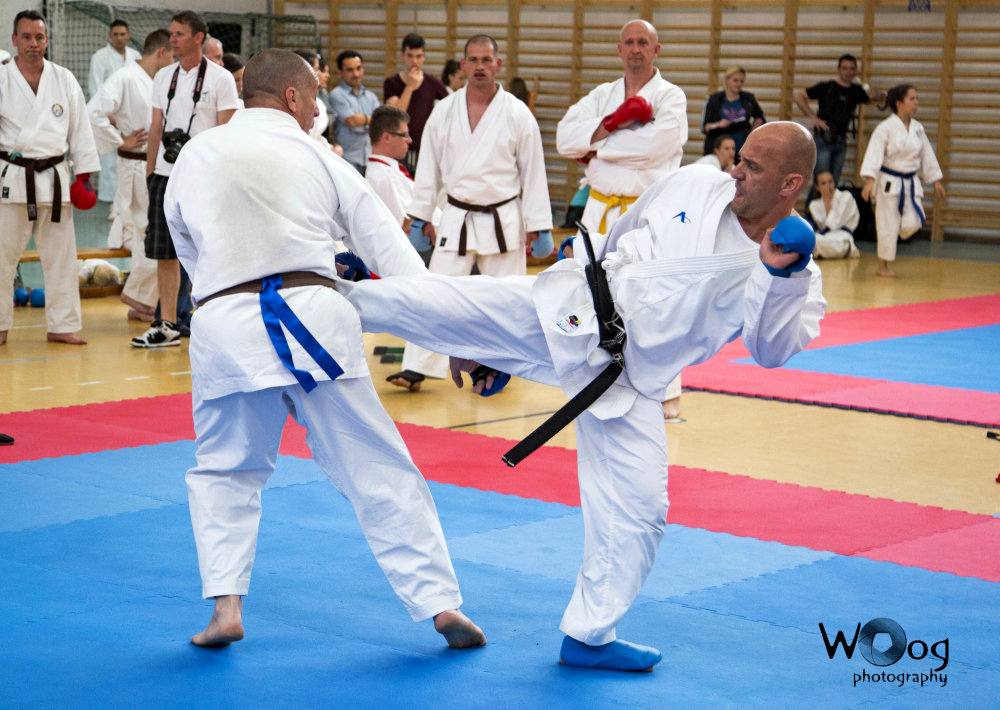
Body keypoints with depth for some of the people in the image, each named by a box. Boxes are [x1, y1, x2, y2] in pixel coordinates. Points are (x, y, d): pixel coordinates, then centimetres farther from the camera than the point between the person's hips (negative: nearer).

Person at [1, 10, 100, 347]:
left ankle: (62, 325, 15)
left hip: (54, 176, 2)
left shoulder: (64, 80, 7)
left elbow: (80, 128, 10)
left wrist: (84, 175, 6)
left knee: (61, 254, 6)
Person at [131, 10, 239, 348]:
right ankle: (167, 326, 14)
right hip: (166, 176, 5)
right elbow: (156, 129, 14)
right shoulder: (163, 77, 12)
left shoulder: (220, 79, -4)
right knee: (165, 253, 7)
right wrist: (150, 173, 11)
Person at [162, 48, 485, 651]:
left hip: (224, 324, 1)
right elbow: (393, 250, 10)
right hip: (313, 319, -1)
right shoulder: (319, 159, 10)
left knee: (225, 471, 21)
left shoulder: (194, 158, 12)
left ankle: (226, 607, 8)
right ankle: (441, 603, 6)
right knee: (379, 471, 6)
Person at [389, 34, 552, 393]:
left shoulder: (517, 114, -4)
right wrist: (421, 216, 7)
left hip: (503, 218, -1)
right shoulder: (444, 112, 1)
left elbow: (533, 171, -1)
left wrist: (538, 225, -2)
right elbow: (429, 167, 8)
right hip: (457, 217, 1)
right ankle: (417, 367, -4)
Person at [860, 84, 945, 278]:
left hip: (911, 183, 6)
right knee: (888, 224, -2)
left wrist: (936, 181, 16)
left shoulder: (918, 128, 7)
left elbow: (927, 155, 15)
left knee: (913, 223, -4)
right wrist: (869, 180, -29)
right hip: (889, 182, -5)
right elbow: (874, 154, -18)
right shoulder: (885, 128, -12)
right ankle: (883, 266, 10)